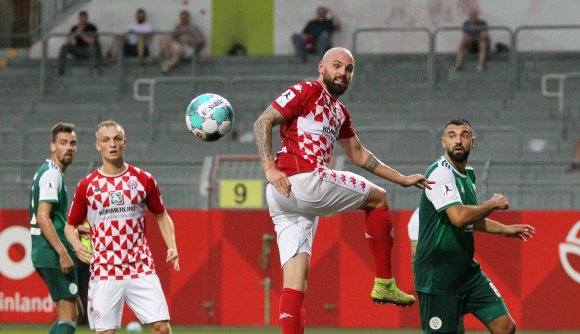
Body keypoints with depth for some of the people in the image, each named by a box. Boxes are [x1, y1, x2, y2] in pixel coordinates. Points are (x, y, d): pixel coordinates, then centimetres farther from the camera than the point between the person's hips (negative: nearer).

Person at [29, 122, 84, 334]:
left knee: (76, 313, 15)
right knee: (68, 316, -10)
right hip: (54, 255, -10)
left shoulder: (45, 172, 19)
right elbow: (43, 218, -21)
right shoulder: (52, 174, -12)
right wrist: (63, 253, -23)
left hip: (44, 254, 10)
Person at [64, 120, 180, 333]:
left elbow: (161, 216, 17)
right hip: (104, 273, -1)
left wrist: (171, 246, 1)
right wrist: (77, 246, -10)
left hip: (141, 270, 1)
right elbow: (71, 225, 12)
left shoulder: (143, 179, 6)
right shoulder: (87, 186, 3)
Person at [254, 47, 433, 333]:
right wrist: (269, 167, -19)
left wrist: (402, 179, 34)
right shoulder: (306, 92, 0)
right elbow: (263, 122, -8)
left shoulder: (340, 112, 27)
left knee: (295, 283, 1)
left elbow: (358, 155, 36)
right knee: (377, 199, 7)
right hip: (303, 181, -9)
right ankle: (384, 284, 7)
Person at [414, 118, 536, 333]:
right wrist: (494, 204, -14)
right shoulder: (441, 173, -15)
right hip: (437, 274, -8)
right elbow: (459, 217, -29)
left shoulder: (468, 174, 13)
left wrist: (505, 229, 30)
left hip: (468, 273, 8)